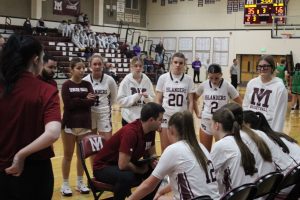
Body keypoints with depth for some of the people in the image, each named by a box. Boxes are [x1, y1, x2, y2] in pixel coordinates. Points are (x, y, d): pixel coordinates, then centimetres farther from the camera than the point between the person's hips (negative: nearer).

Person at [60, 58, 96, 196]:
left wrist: (77, 101, -17)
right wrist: (84, 100, -9)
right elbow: (68, 103, -15)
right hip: (70, 124, -3)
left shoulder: (87, 85, 6)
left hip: (85, 124, 3)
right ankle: (65, 184, 15)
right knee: (68, 155, 4)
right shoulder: (66, 85, -3)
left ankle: (80, 182, 23)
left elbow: (92, 101, -7)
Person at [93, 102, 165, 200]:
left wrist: (154, 162, -15)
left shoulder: (150, 131, -6)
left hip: (125, 165, 8)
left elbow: (152, 154, 8)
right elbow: (123, 165, -34)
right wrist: (141, 170, -17)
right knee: (127, 177, -37)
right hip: (104, 167, -8)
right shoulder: (130, 132, -31)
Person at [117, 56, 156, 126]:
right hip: (129, 118, -2)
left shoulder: (147, 80, 1)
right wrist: (135, 97, -21)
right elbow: (120, 100, -10)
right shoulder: (126, 81, -7)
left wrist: (147, 97, -18)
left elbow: (153, 100, 3)